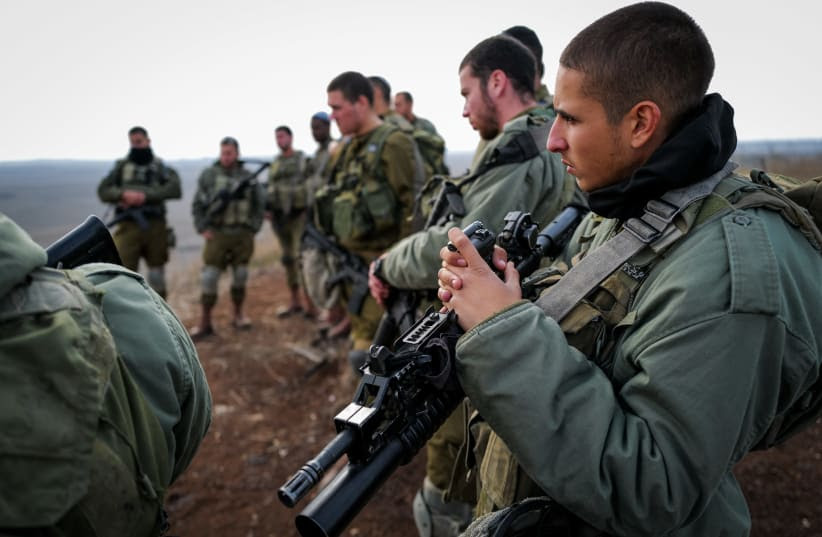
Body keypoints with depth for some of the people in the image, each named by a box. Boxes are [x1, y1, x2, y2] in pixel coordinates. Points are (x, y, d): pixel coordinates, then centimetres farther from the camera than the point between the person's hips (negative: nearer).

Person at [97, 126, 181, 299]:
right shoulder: (121, 166, 11)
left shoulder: (161, 167, 8)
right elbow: (103, 191, 4)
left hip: (155, 227, 0)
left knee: (157, 275, 9)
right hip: (128, 227, 0)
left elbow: (175, 190, -9)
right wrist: (123, 194, -15)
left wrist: (145, 195, -18)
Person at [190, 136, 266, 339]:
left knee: (240, 277, 9)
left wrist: (253, 229, 2)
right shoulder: (208, 175, 1)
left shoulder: (248, 177, 4)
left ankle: (238, 315, 25)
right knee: (209, 278, -3)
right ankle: (204, 323, 6)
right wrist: (203, 229, -4)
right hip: (217, 234, -1)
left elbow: (259, 205, 10)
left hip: (243, 236, 1)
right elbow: (197, 205, 5)